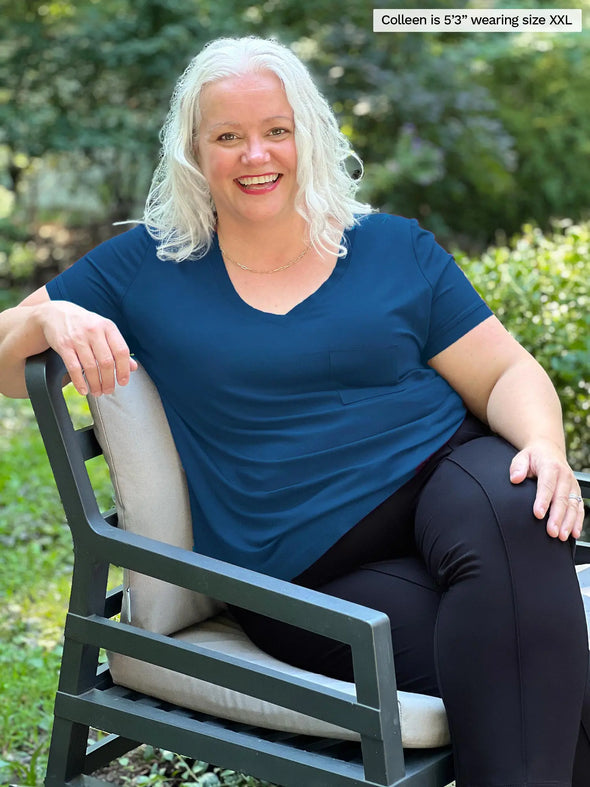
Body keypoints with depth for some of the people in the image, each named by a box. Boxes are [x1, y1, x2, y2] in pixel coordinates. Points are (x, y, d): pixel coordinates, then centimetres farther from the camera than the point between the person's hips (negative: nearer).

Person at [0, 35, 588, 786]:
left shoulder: (396, 249, 11)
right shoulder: (145, 267, 9)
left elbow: (505, 372, 9)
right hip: (310, 575, -2)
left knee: (509, 511, -35)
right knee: (511, 657, -31)